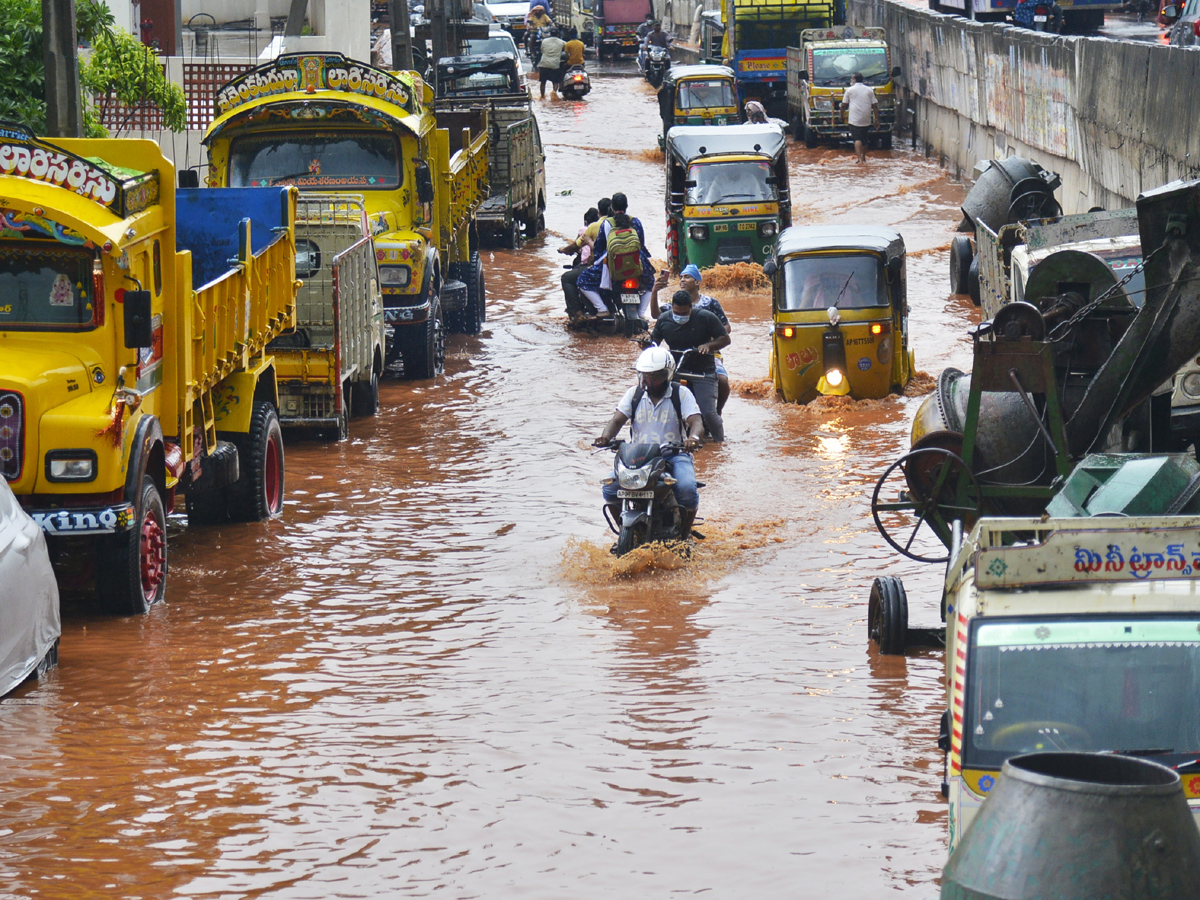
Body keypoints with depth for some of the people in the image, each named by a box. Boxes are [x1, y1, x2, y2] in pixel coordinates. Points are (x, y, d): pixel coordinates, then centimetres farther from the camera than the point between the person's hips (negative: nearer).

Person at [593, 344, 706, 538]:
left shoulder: (681, 393, 0)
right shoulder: (634, 393, 8)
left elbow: (696, 421, -12)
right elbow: (617, 420, 1)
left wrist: (693, 437, -37)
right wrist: (606, 436, -23)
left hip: (674, 455, -2)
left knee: (687, 489, -31)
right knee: (611, 488, -19)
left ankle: (684, 536, -8)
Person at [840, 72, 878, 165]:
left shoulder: (850, 90, -1)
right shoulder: (869, 90, 8)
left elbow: (844, 105, 3)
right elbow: (874, 105, 5)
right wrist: (876, 118, 8)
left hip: (854, 120, -4)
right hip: (867, 120, 4)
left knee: (857, 139, -8)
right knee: (864, 139, 20)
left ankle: (860, 159, -23)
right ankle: (863, 157, 34)